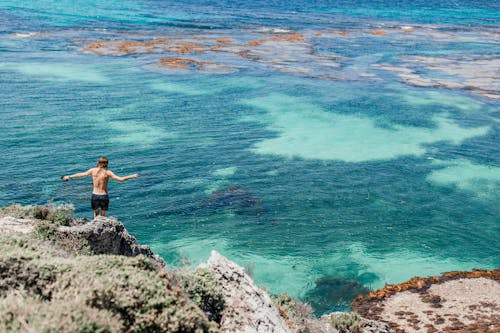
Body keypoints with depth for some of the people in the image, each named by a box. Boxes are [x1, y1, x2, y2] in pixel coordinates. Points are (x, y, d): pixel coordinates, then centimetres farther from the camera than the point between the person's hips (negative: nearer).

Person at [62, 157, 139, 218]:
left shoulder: (93, 170, -1)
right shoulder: (107, 172, -10)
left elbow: (81, 174, 13)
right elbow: (121, 179, -16)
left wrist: (69, 177, 29)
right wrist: (132, 176, -6)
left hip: (95, 195, 2)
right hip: (104, 196, -2)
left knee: (96, 213, 23)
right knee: (103, 215, 11)